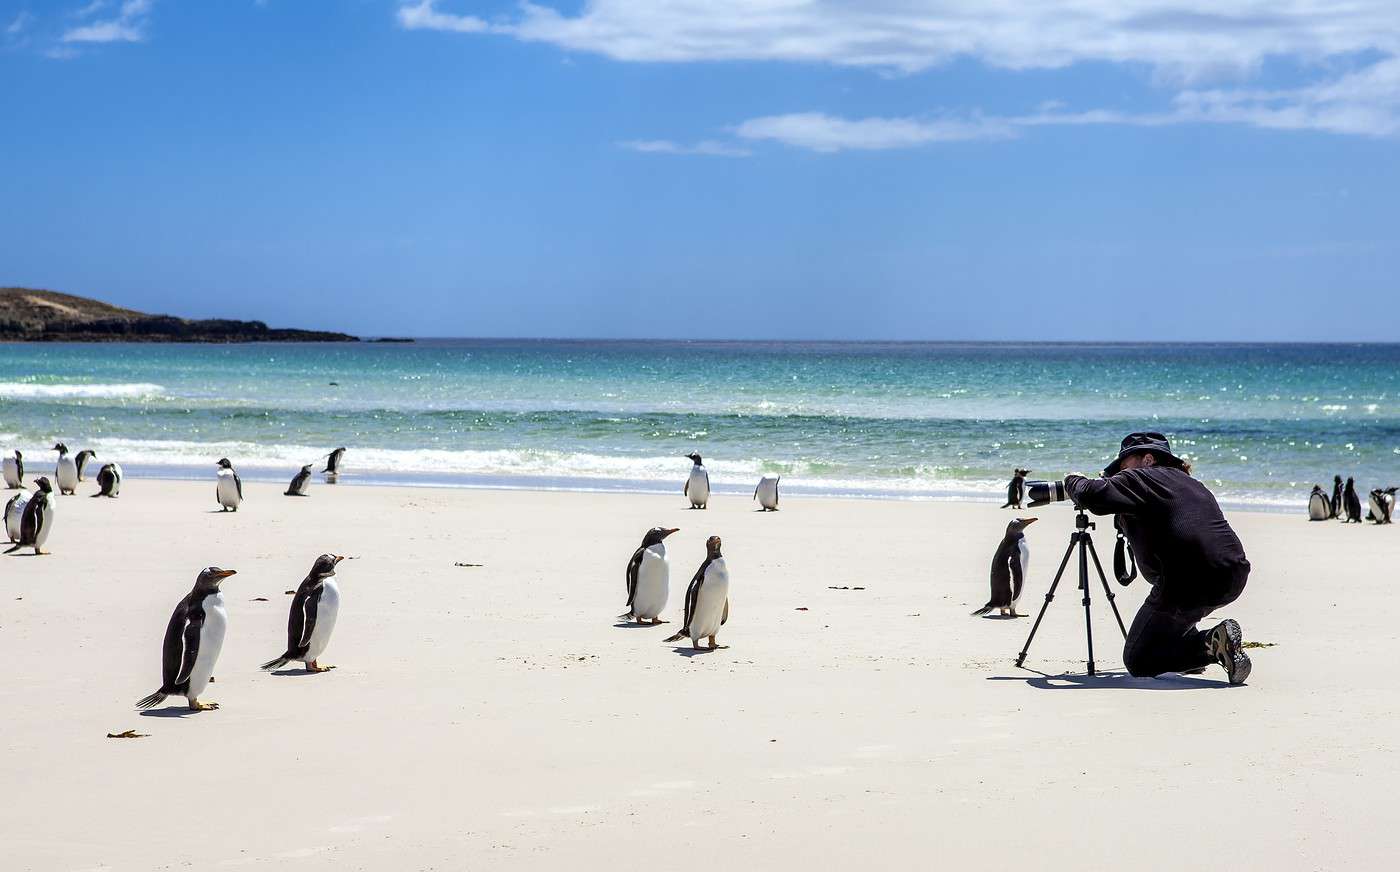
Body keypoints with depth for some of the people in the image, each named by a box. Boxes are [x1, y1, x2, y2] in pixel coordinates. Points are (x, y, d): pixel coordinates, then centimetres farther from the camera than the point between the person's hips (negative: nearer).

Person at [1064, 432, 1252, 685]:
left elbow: (1093, 495, -12)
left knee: (1137, 660, 5)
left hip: (1189, 584, -8)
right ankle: (1191, 645, 25)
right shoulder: (1191, 483, 26)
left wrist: (1073, 482, 9)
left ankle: (1211, 644, -12)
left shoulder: (1140, 478, 2)